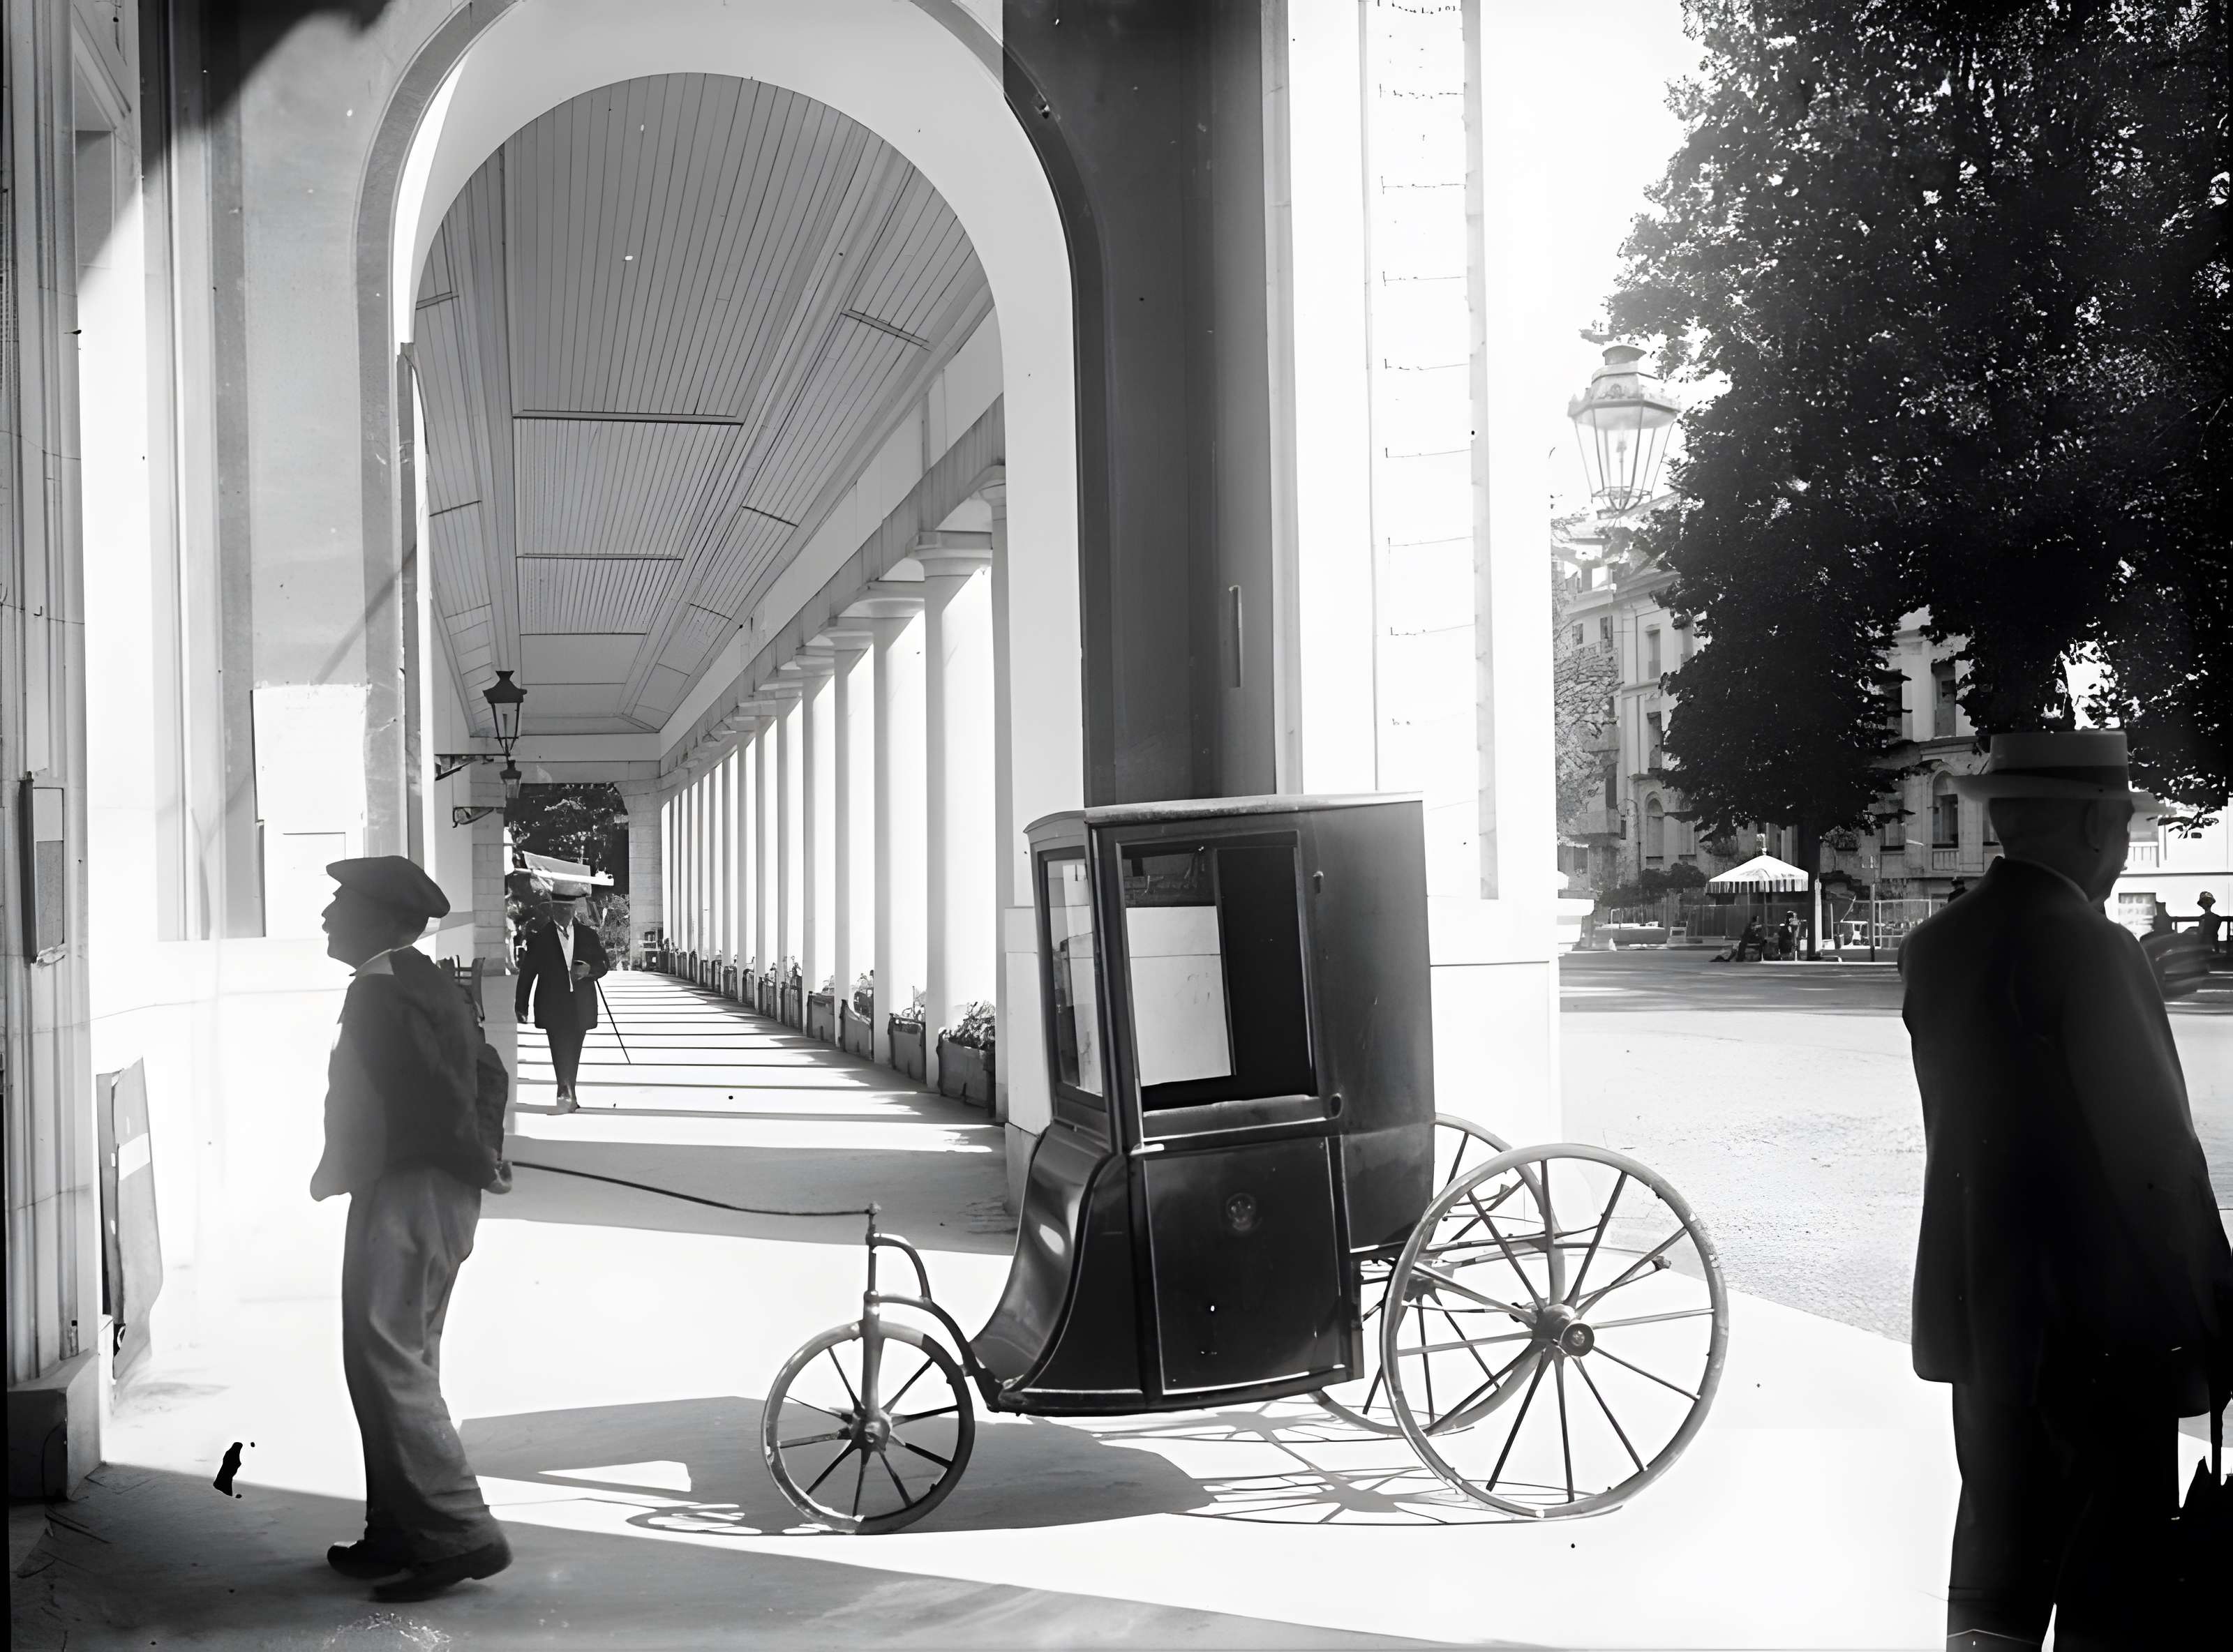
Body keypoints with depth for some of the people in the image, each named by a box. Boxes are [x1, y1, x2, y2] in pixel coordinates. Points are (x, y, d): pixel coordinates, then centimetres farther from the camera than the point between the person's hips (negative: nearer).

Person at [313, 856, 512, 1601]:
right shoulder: (423, 982, 15)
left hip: (405, 1197, -11)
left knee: (387, 1365, -8)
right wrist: (477, 1162, 15)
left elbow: (434, 1090, -23)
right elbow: (477, 1069, 17)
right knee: (402, 1365, 15)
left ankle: (463, 1535, -8)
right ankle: (400, 1532, 22)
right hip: (433, 1196, 11)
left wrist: (477, 1166, -13)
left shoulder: (379, 993, -16)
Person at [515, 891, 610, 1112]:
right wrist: (521, 1005, 0)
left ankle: (568, 1096, 17)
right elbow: (527, 972, 3)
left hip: (580, 1006, 3)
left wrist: (589, 969, -13)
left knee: (573, 1053, 8)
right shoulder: (539, 936, 2)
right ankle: (567, 1094, -25)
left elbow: (602, 965, 11)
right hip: (553, 1005, -3)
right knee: (560, 1050, -17)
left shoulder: (589, 935, 10)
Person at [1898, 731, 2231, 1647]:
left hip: (1979, 1311, 7)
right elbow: (2155, 1156, -17)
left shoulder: (1933, 947, 4)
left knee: (1998, 1540, 17)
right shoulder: (2092, 948, -18)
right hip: (2101, 1322, -7)